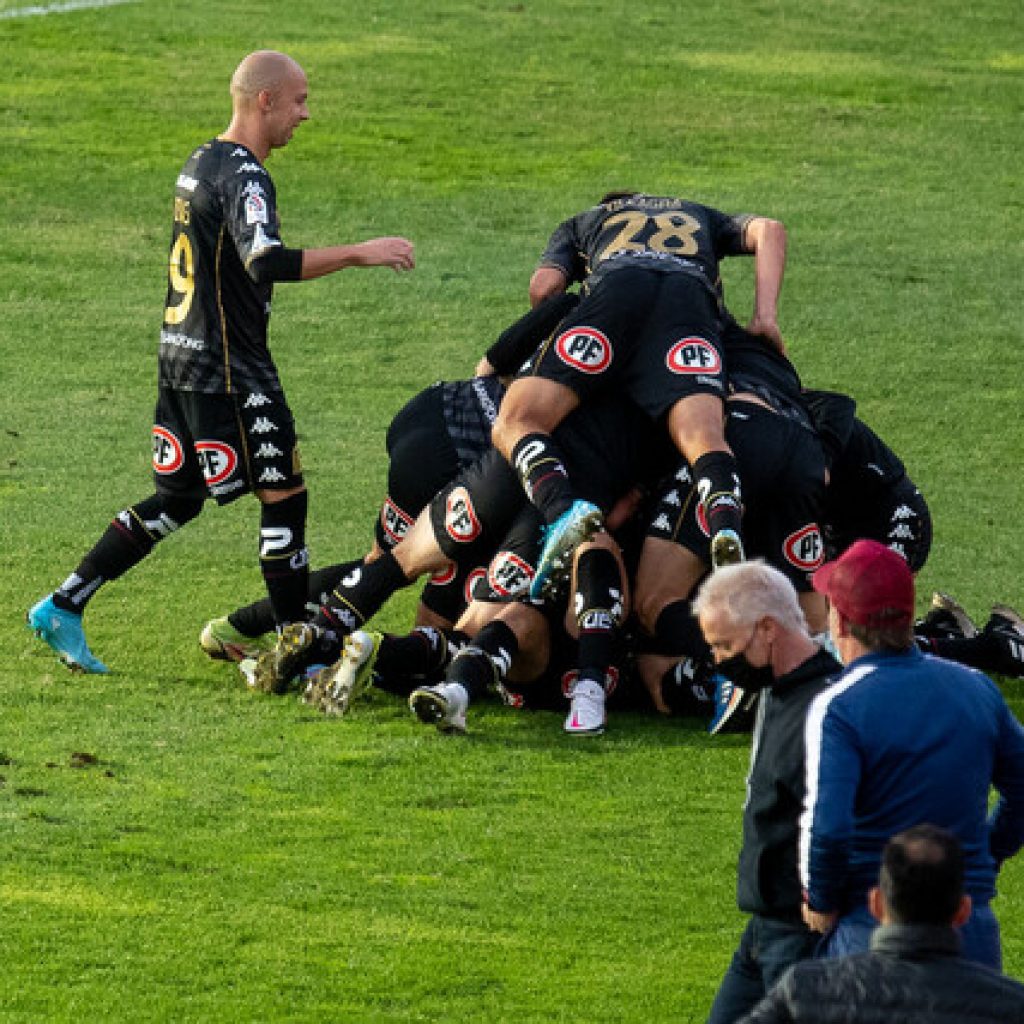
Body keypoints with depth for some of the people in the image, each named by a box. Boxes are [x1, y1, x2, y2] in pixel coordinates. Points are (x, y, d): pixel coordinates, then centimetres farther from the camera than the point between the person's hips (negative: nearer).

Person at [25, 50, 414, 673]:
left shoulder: (201, 164, 13)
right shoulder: (243, 175, -17)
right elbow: (265, 263, -32)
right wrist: (358, 253, -30)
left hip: (182, 357, 9)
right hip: (229, 369, -9)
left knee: (175, 501, 16)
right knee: (286, 494, -2)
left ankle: (64, 606, 15)